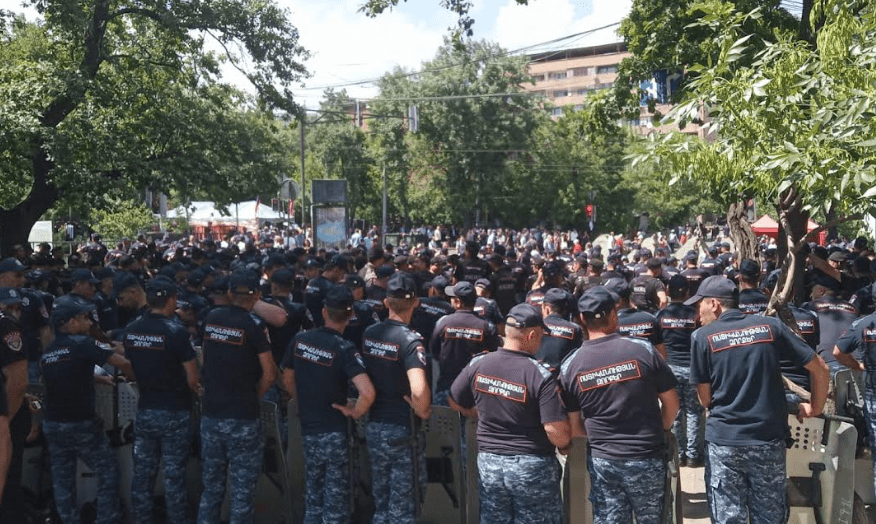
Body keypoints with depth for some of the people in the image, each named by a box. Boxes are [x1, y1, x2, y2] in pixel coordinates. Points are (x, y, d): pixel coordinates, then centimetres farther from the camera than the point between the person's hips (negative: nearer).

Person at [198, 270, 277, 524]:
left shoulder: (211, 319, 3)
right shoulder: (254, 326, -12)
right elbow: (269, 374, -12)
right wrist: (253, 396, 4)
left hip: (210, 413, 5)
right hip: (242, 417, -5)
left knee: (211, 484, 16)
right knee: (243, 487, 5)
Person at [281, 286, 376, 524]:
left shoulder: (299, 340, -3)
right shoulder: (345, 349, -20)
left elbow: (288, 381, 10)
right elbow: (368, 393, -32)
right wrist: (354, 413, -13)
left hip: (308, 429, 5)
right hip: (334, 432, -5)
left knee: (314, 495, 21)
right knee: (335, 499, 8)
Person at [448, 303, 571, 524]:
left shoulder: (478, 364, -6)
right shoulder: (540, 375, -19)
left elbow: (455, 403, 8)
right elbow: (557, 431, -22)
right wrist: (564, 446, 0)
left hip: (488, 464, 4)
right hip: (532, 466, -4)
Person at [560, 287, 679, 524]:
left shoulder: (570, 365, -5)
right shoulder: (642, 349, -9)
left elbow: (574, 427, 1)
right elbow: (671, 402, -1)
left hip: (602, 460, 1)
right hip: (647, 457, -1)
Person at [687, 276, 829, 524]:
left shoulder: (702, 336, -4)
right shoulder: (771, 325, 2)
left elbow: (705, 399, 0)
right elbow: (820, 368, 6)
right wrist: (815, 407, 20)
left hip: (724, 440, -2)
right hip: (769, 439, 2)